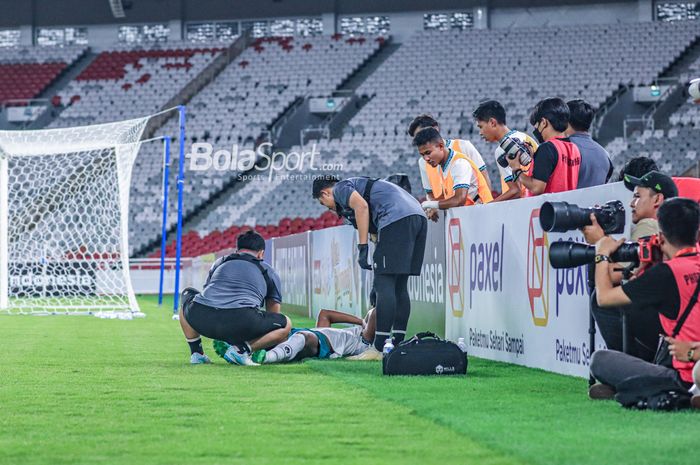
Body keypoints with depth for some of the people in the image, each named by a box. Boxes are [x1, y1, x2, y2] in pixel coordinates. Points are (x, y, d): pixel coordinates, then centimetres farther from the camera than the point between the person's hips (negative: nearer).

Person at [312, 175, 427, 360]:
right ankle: (398, 344, 13)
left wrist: (362, 248, -9)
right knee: (399, 287, 13)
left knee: (385, 285, -8)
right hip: (419, 216, 9)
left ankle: (379, 348, -11)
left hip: (397, 219, -9)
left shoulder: (340, 188, 12)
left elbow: (361, 206, -10)